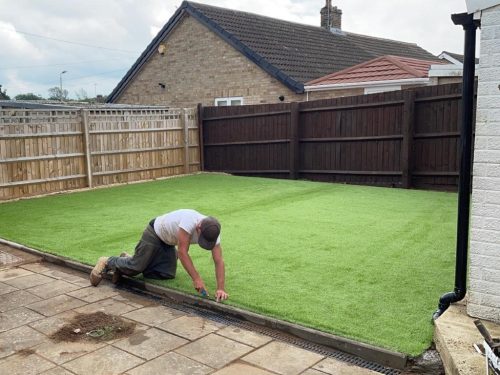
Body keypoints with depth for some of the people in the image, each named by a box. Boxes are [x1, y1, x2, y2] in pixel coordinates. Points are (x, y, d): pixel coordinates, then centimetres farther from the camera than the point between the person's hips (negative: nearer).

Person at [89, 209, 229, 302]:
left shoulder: (212, 232, -23)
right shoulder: (189, 221, -42)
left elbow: (219, 261, -23)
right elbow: (183, 252, -40)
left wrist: (221, 288, -33)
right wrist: (196, 279, -42)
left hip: (168, 242, 6)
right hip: (155, 233, -6)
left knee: (166, 274, -1)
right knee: (136, 267, -10)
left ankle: (128, 260, 20)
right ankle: (107, 262, 20)